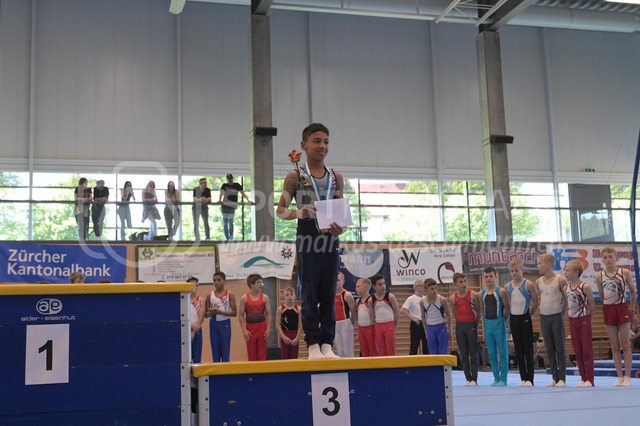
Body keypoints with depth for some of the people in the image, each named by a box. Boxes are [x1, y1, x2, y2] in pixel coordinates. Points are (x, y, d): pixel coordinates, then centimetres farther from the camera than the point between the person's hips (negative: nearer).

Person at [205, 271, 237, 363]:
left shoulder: (230, 294, -1)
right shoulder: (210, 295, 7)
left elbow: (234, 312, -7)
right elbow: (206, 314, 8)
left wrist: (220, 312, -18)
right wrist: (211, 312, -15)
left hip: (225, 324, -3)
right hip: (213, 324, 3)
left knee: (225, 352, -2)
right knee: (215, 352, 5)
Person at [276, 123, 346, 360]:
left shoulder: (336, 177, 11)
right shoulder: (296, 177, 1)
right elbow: (280, 210, 2)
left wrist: (341, 227, -8)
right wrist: (298, 213, -19)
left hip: (330, 237, 4)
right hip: (307, 236, -3)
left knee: (329, 294, 4)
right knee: (310, 293, -2)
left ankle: (327, 344, 9)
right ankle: (313, 344, 3)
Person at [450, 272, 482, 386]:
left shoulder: (473, 294, -7)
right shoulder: (453, 298, 2)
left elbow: (479, 311, 0)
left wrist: (475, 324, 1)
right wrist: (461, 322, 9)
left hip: (471, 325, -3)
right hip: (459, 326, 3)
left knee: (473, 352, -1)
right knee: (463, 354, 5)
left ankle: (474, 379, 3)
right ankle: (468, 378, 11)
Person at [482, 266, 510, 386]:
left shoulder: (501, 291, -7)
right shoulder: (482, 293, 8)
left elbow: (507, 308, -5)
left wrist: (504, 322, -2)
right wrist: (486, 322, 8)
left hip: (499, 324, -5)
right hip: (487, 325, 5)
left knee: (503, 352, 0)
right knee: (492, 353, 8)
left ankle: (503, 378, 4)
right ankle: (496, 378, 16)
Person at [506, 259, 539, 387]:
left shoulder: (528, 284, -6)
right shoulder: (507, 286, 7)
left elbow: (535, 301, -2)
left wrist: (531, 314, 0)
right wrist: (510, 315, 10)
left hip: (525, 318, -5)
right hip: (513, 319, 5)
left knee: (528, 348, -3)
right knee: (518, 349, 6)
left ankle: (530, 379, 1)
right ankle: (523, 378, 11)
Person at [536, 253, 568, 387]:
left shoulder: (560, 280, -6)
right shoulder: (538, 282, 8)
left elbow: (566, 299, -1)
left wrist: (562, 314, -4)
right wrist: (542, 308, 9)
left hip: (556, 317, -5)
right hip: (543, 317, 5)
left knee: (560, 348, -1)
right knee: (549, 348, 6)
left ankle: (562, 378, 4)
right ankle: (554, 377, 12)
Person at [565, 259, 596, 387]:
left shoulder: (585, 287, -12)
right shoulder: (566, 287, 6)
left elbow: (592, 304, -6)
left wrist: (589, 319, -1)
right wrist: (569, 314, 9)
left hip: (584, 320, -6)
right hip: (572, 321, 6)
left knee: (587, 349, -2)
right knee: (577, 350, 7)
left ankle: (590, 379, 2)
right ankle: (584, 378, 14)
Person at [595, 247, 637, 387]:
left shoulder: (625, 273, -2)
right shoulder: (599, 276, 3)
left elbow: (633, 291, 8)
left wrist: (632, 309, 8)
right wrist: (610, 307, 10)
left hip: (622, 308, -2)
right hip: (608, 310, 2)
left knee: (625, 345, -1)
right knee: (615, 346, 5)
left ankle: (627, 377, 3)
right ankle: (620, 377, 9)